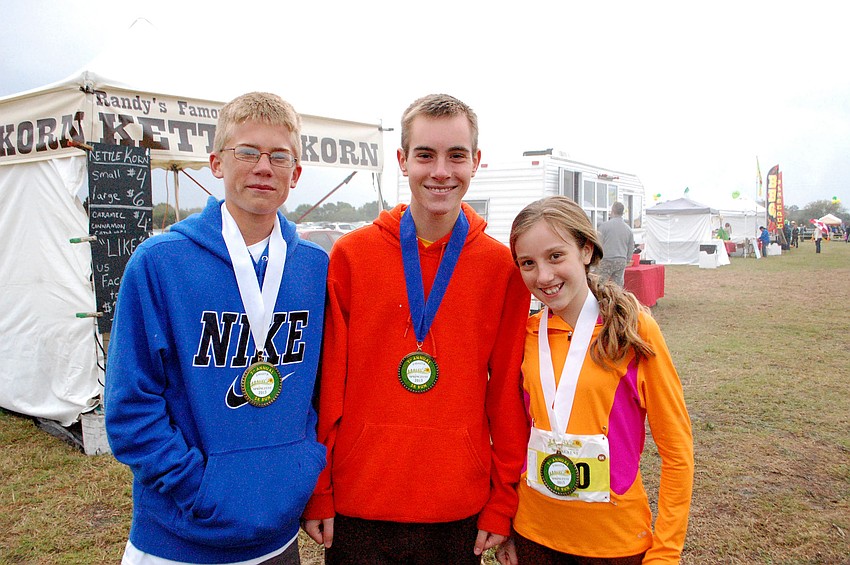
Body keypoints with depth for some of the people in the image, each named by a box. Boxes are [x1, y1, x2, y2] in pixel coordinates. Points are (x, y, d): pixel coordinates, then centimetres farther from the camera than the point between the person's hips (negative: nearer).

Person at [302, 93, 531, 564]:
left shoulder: (502, 266, -2)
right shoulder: (349, 255, -4)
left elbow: (507, 395, 1)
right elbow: (326, 386, -2)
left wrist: (503, 503, 2)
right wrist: (317, 494, -1)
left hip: (461, 510, 1)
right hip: (358, 508, 0)